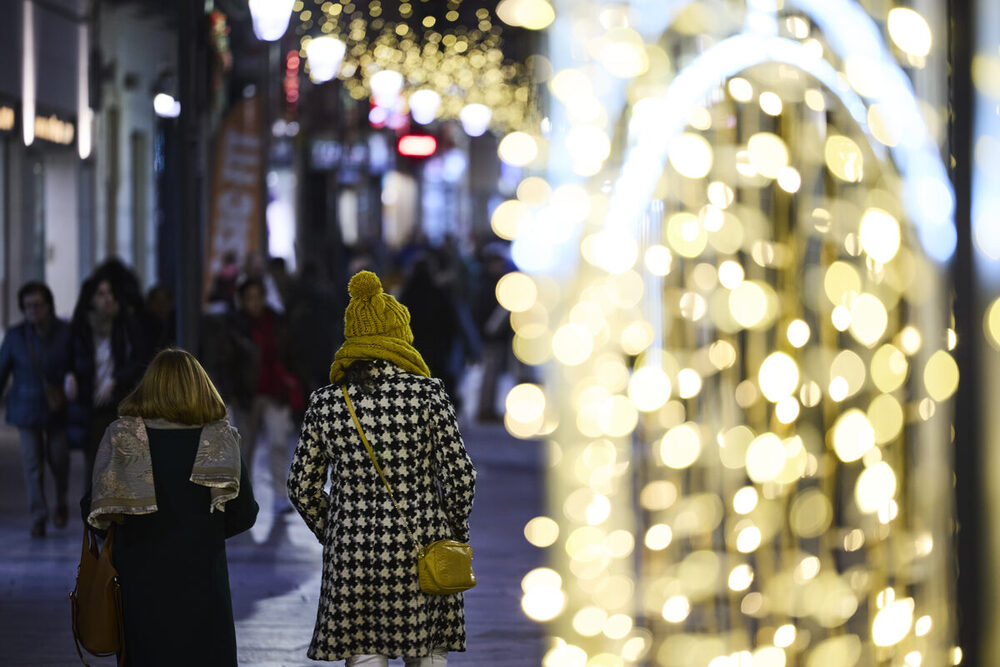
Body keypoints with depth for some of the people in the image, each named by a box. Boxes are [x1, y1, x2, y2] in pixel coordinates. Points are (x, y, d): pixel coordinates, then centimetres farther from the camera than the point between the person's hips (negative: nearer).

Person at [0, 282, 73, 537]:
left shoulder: (66, 334, -6)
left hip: (58, 410, -1)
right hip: (26, 409, 1)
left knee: (59, 459, 3)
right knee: (32, 463, -4)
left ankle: (61, 502, 32)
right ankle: (38, 518, 0)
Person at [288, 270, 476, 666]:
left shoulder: (325, 402, -1)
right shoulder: (428, 393, -7)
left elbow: (302, 485, 4)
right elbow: (460, 475, -8)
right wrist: (454, 531, 8)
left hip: (352, 553, 1)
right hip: (420, 549, -1)